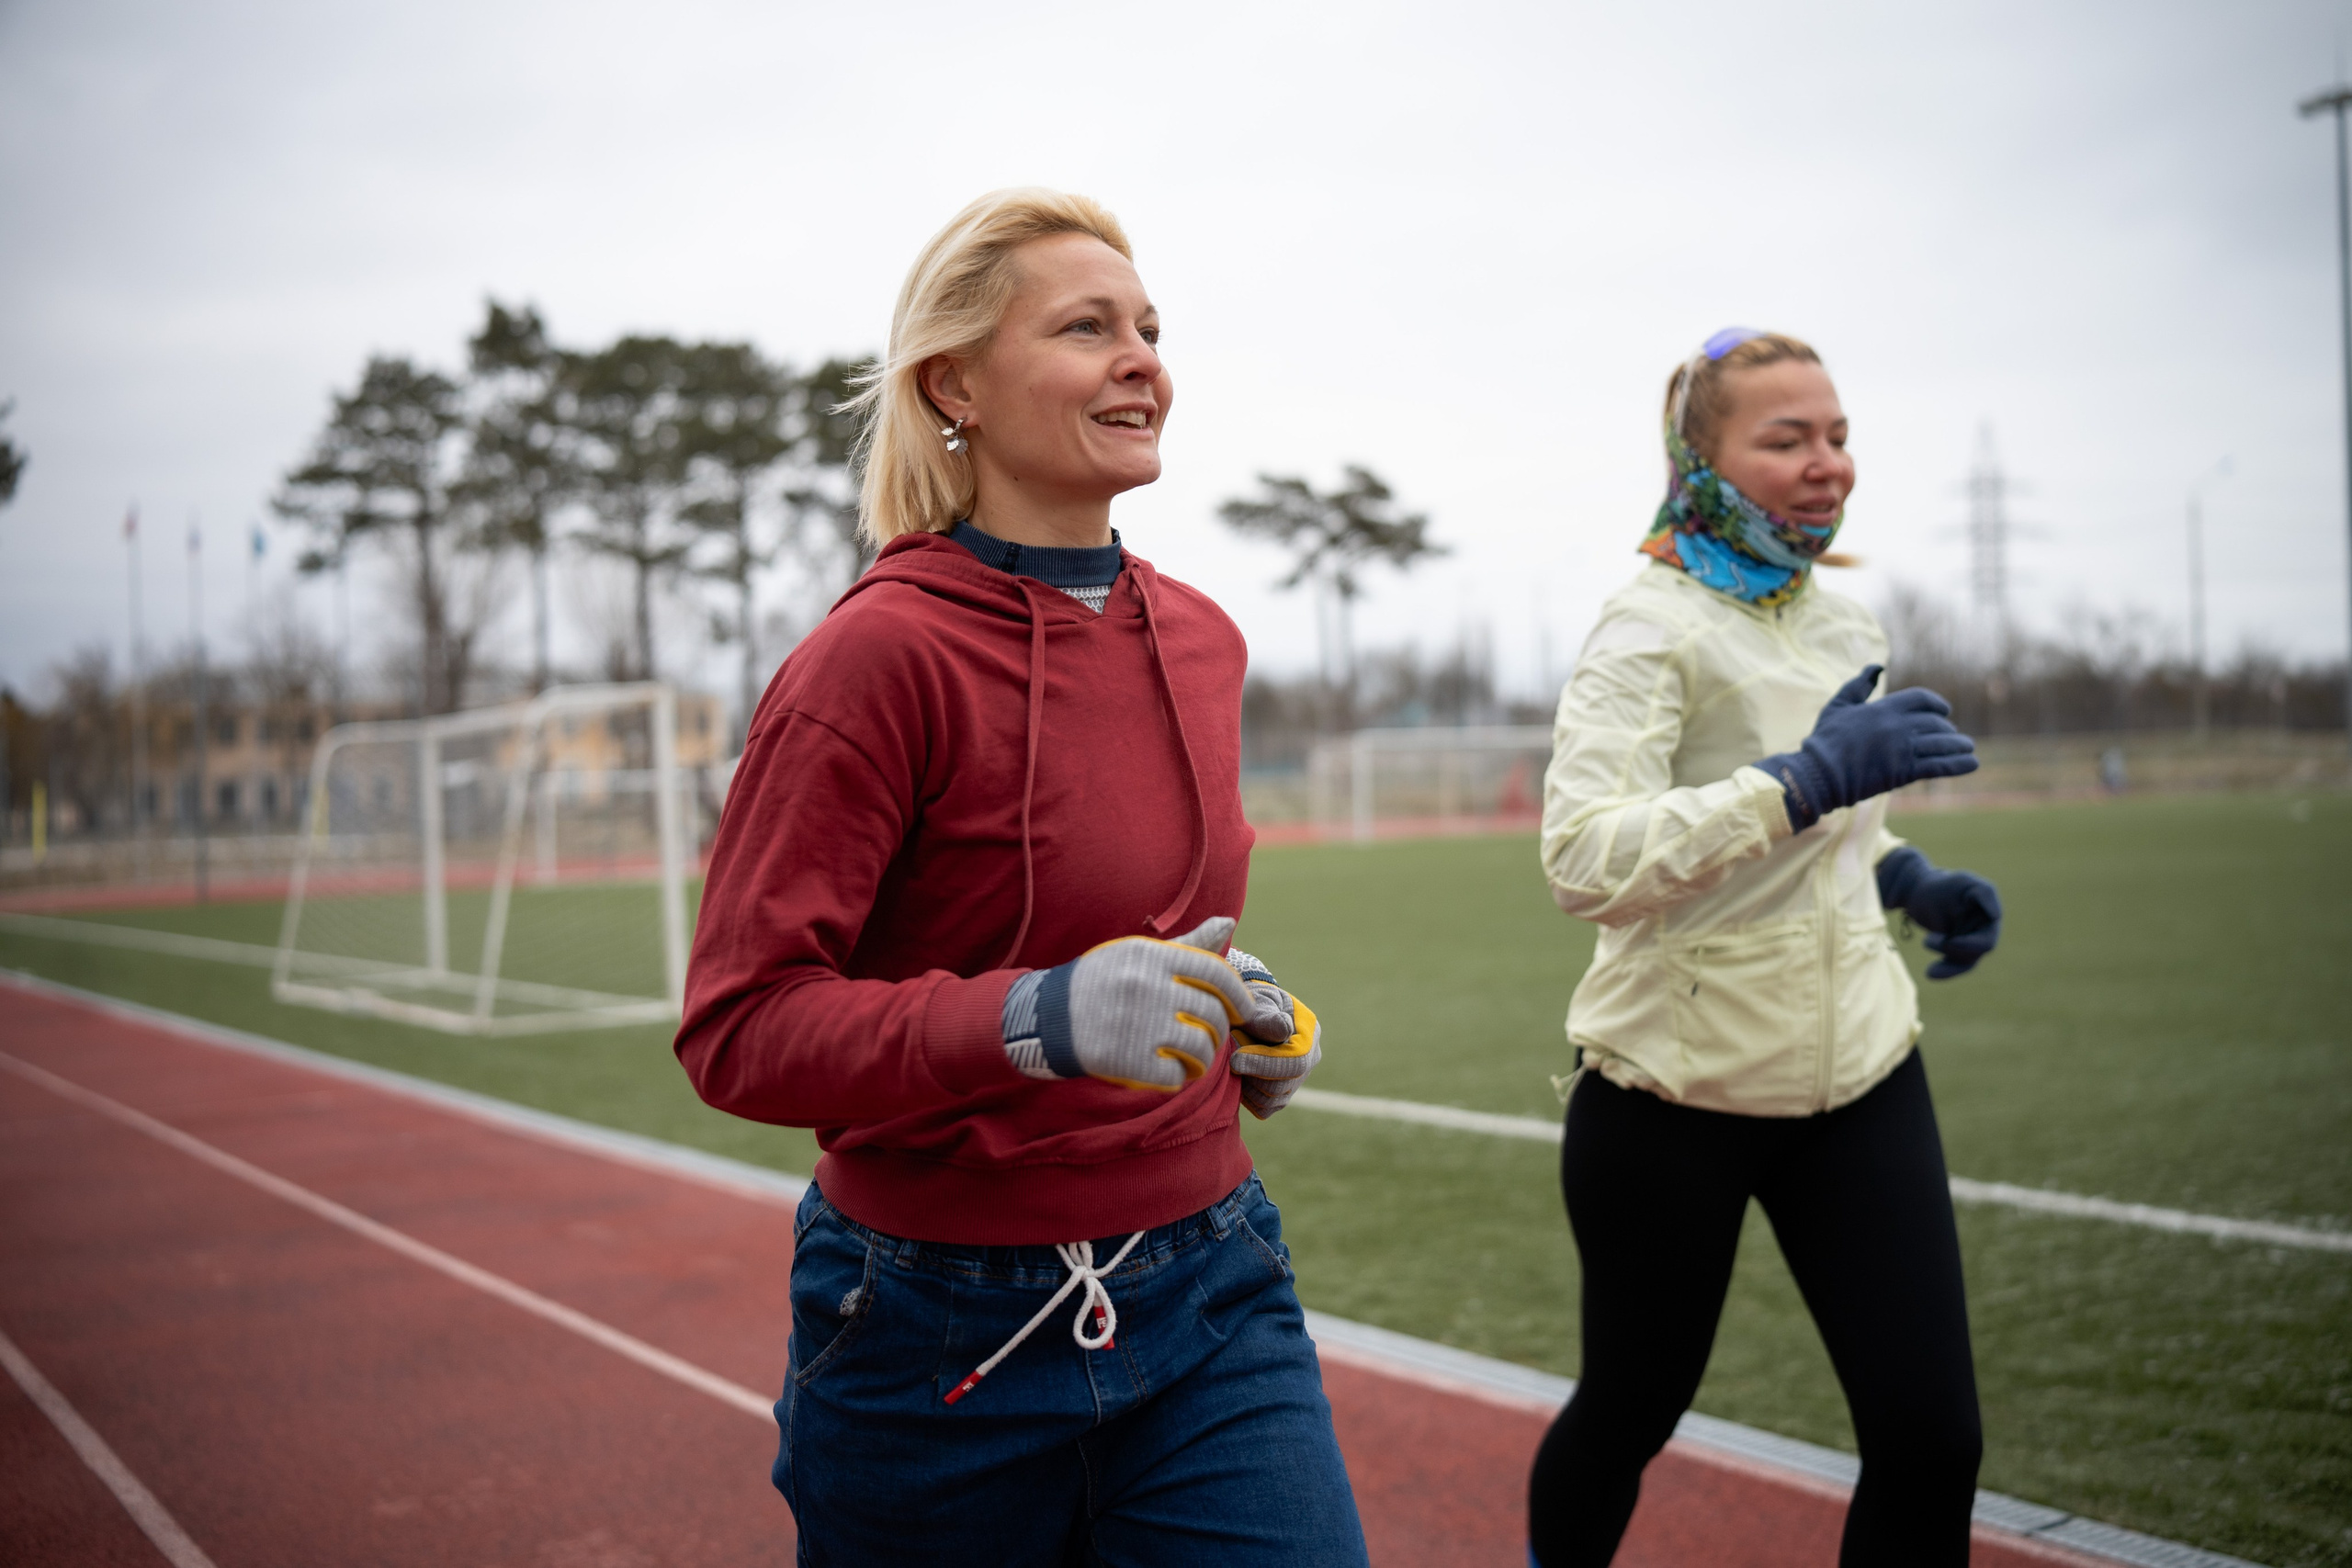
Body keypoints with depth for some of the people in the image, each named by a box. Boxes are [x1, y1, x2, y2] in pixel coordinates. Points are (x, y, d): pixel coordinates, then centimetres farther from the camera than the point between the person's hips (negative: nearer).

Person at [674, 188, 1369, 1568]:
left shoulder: (1200, 636, 5)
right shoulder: (883, 654, -16)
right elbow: (739, 1028, -19)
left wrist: (1243, 1017, 2)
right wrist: (1038, 1021, -32)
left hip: (1210, 1291, 5)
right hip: (949, 1336, -5)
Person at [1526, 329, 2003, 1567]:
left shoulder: (1844, 626, 9)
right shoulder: (1652, 628, -13)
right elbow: (1582, 860, -26)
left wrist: (1908, 877, 4)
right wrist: (1806, 781, -33)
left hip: (1856, 1068, 6)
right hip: (1676, 1089, -5)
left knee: (1931, 1438, -1)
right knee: (1633, 1408, 12)